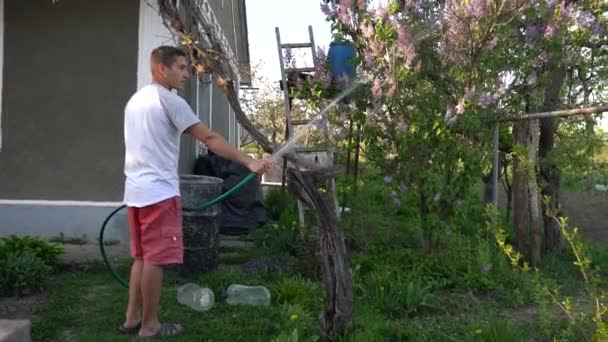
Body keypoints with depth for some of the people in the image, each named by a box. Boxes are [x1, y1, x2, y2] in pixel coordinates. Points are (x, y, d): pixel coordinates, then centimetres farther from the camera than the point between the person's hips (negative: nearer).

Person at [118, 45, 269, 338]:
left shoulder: (136, 99, 18)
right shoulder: (169, 100, -11)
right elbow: (209, 139, -16)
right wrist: (249, 161, -15)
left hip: (137, 191, 9)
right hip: (159, 192, -9)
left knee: (141, 256, 15)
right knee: (155, 259, -1)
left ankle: (132, 318, 22)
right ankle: (149, 325, 8)